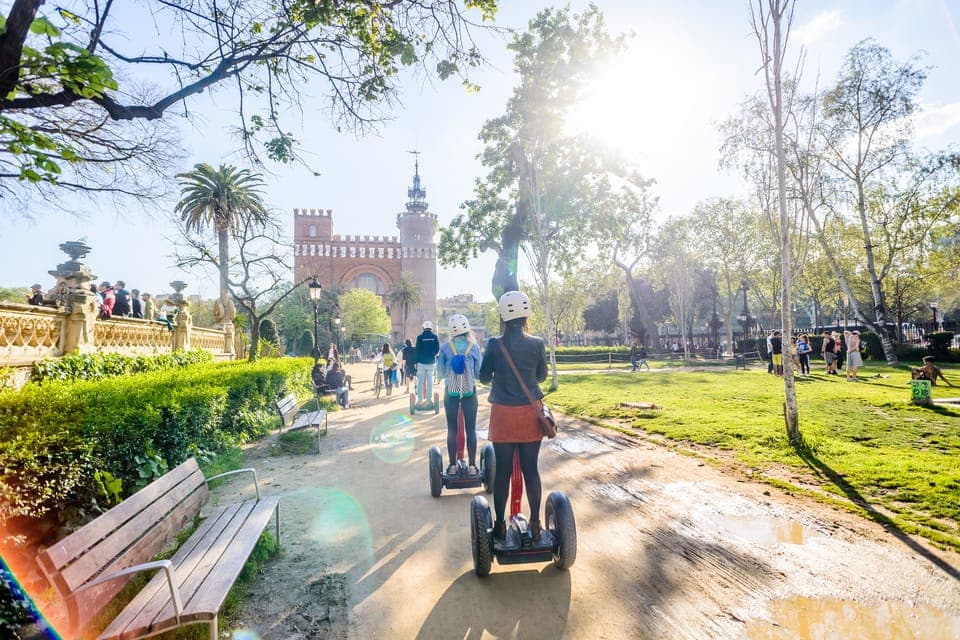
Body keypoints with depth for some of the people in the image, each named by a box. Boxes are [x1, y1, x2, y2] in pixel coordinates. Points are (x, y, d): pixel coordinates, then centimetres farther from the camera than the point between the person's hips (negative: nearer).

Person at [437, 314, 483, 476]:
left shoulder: (445, 347, -6)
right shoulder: (474, 347, -5)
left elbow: (440, 371, 0)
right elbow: (478, 372, 1)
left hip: (451, 392, 0)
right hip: (470, 392, 0)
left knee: (452, 430, 9)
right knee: (471, 429, 8)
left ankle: (452, 465, 13)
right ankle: (472, 466, 10)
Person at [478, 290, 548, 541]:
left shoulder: (494, 345, -7)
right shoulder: (536, 344, -5)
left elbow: (484, 378, 3)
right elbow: (542, 376, 8)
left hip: (502, 413, -1)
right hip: (530, 413, 1)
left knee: (502, 470, 8)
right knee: (531, 469, 10)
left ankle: (500, 524, 18)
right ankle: (535, 524, 19)